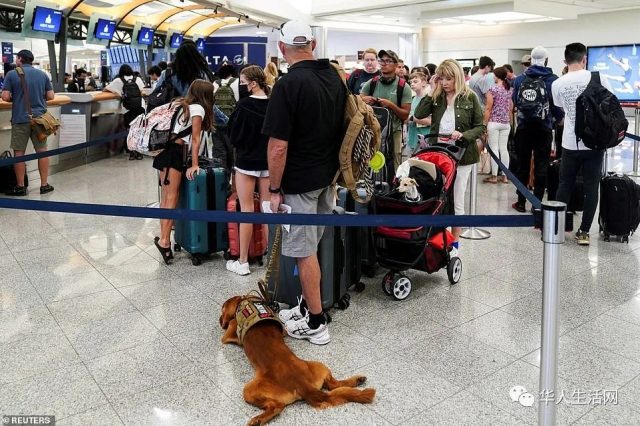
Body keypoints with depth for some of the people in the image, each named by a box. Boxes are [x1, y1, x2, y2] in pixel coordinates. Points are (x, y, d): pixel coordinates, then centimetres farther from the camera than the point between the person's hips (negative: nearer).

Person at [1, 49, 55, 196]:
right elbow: (51, 96, 5)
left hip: (20, 119, -3)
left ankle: (20, 187, 11)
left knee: (19, 153, 5)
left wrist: (15, 99, 13)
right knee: (42, 151, 8)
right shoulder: (42, 74, 5)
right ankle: (44, 185, 12)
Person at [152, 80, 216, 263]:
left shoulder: (185, 105, 22)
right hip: (174, 153, -8)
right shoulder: (198, 109, -3)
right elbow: (195, 139, -7)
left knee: (167, 196, 6)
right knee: (171, 196, -12)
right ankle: (164, 239, -16)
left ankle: (164, 236, 7)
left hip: (168, 150, 8)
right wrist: (194, 165, -8)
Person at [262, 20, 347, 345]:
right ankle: (308, 306, 30)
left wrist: (274, 189, -10)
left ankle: (315, 324, 13)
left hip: (300, 181, -8)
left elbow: (278, 146, -21)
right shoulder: (335, 77, 6)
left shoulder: (288, 84, -19)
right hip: (328, 176, 8)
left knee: (305, 251, 2)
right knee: (311, 247, 18)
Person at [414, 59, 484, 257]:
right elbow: (419, 114, -9)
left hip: (461, 155, -2)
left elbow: (480, 127, 0)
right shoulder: (437, 97, 6)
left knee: (456, 201, 5)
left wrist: (463, 135, -17)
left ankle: (454, 244, 16)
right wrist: (432, 91, -8)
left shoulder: (470, 97, -1)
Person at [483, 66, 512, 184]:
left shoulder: (493, 89, -9)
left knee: (494, 148, -2)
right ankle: (505, 176, 10)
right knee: (504, 148, 8)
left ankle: (494, 176, 0)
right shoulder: (509, 90, 8)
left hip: (494, 122, -6)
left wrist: (485, 123, -6)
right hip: (506, 123, 6)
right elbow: (511, 108, 13)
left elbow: (488, 109, -11)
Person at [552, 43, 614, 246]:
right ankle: (584, 232, 8)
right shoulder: (598, 78, -5)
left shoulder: (557, 84, -2)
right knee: (591, 188, 5)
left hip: (570, 143, 1)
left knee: (565, 186, 12)